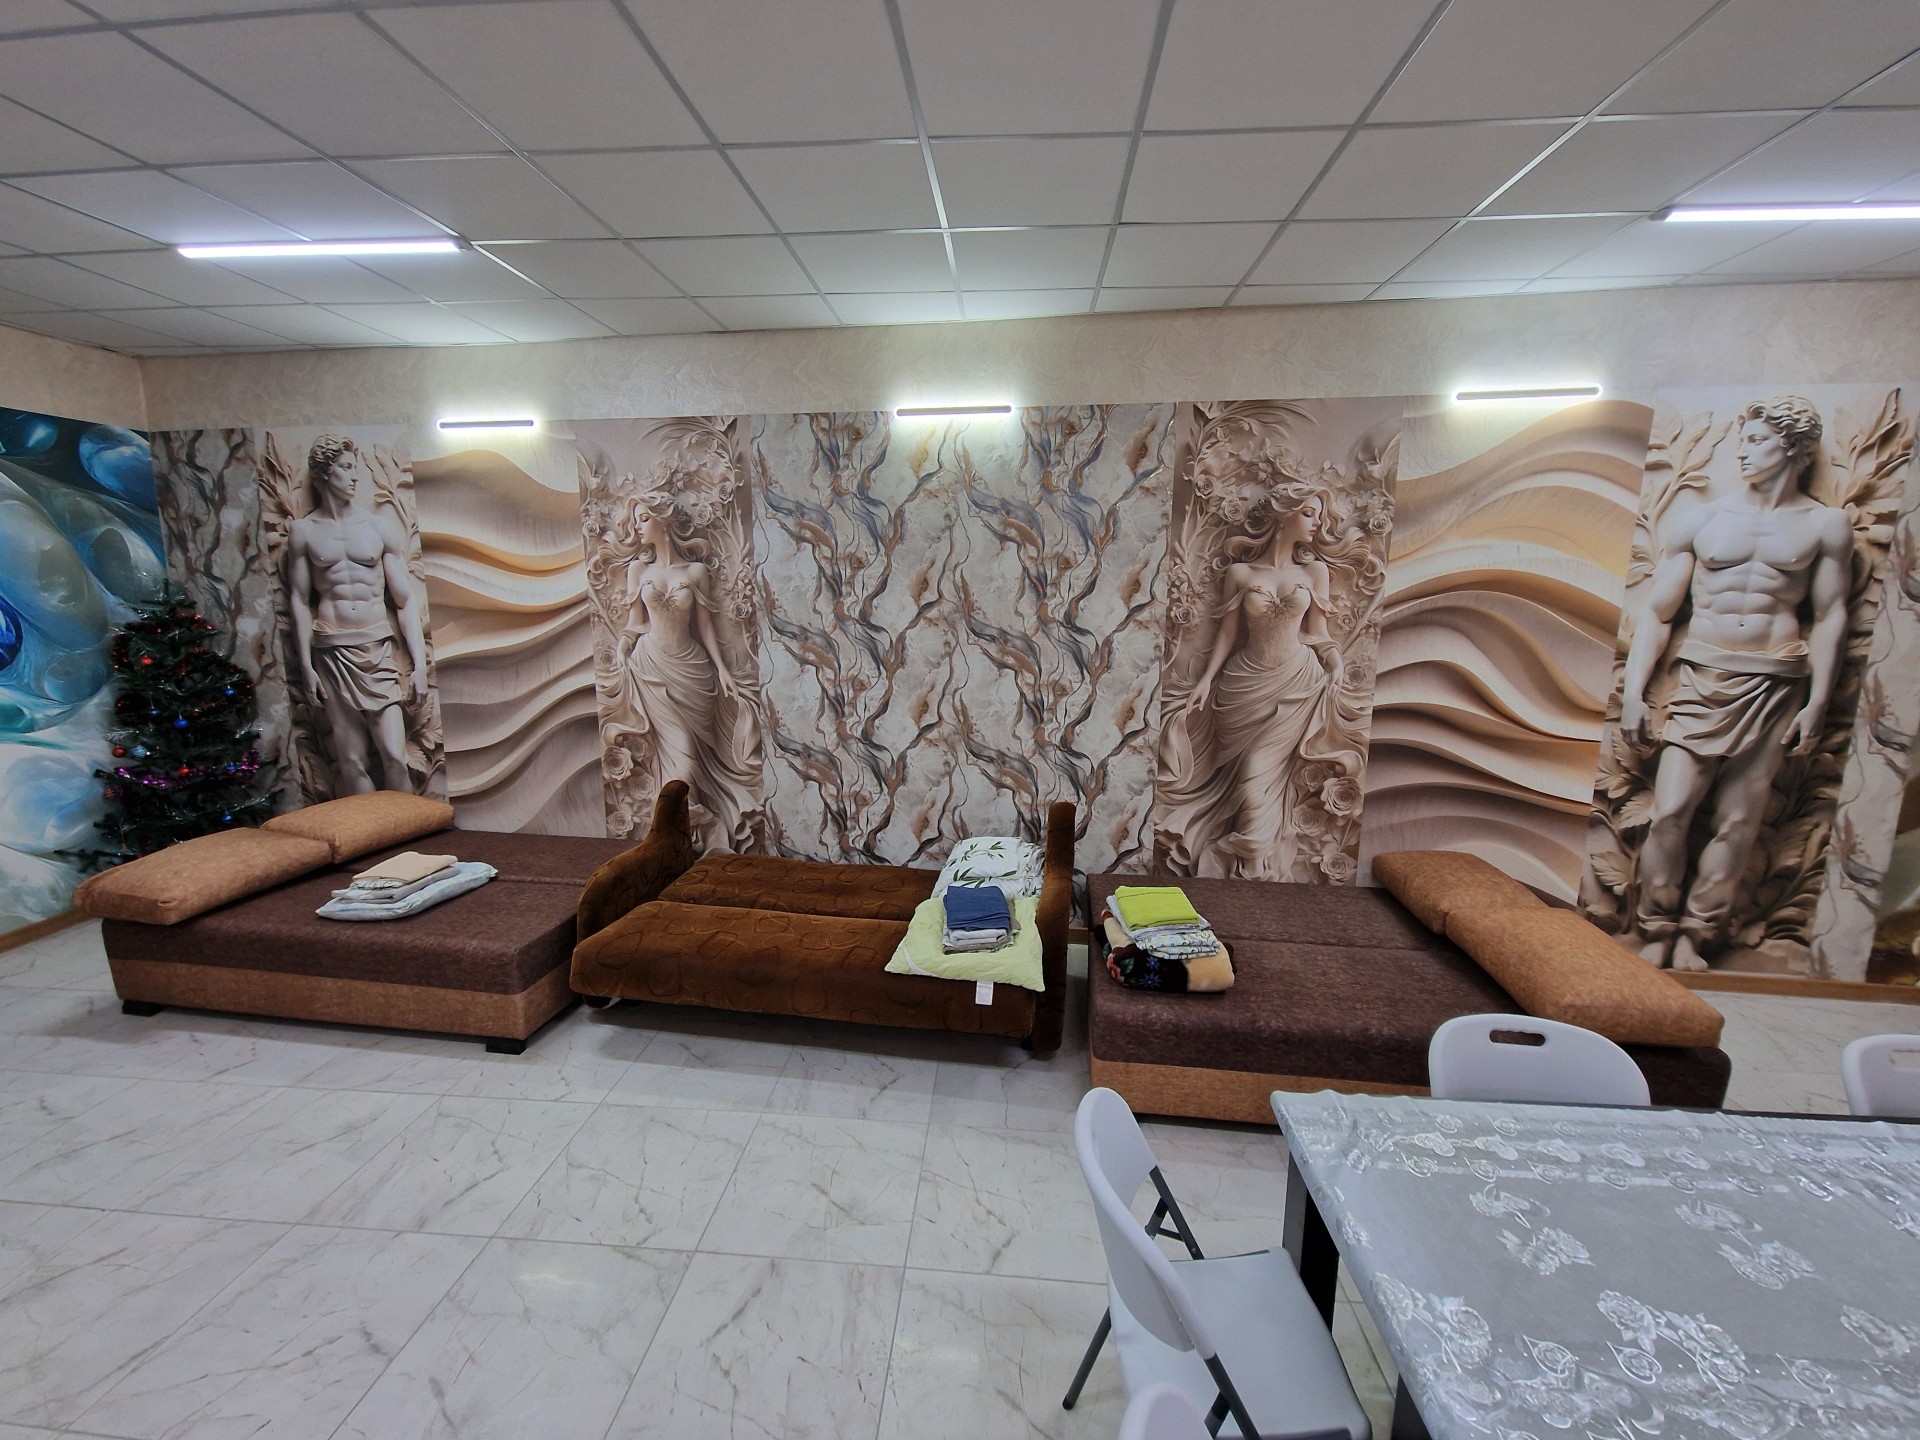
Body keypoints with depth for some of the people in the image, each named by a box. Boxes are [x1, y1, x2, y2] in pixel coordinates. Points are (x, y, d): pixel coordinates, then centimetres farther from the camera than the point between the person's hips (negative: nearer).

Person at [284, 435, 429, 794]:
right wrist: (306, 664, 3)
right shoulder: (304, 531, 6)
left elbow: (406, 599, 0)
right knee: (351, 762, 4)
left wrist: (419, 662, -5)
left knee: (395, 756, -6)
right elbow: (299, 600, 7)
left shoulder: (379, 523, 3)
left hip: (379, 647, -1)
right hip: (332, 652, 1)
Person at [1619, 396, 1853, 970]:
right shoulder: (1698, 520, 7)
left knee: (1737, 823, 2)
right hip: (1702, 678, -1)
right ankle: (1655, 936, 3)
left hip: (1775, 685, 1)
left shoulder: (1826, 525, 8)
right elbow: (1657, 612, 4)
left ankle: (1693, 938, 11)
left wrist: (1817, 703, 1)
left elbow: (1829, 617, 7)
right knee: (1670, 811, -8)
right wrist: (1633, 692, -2)